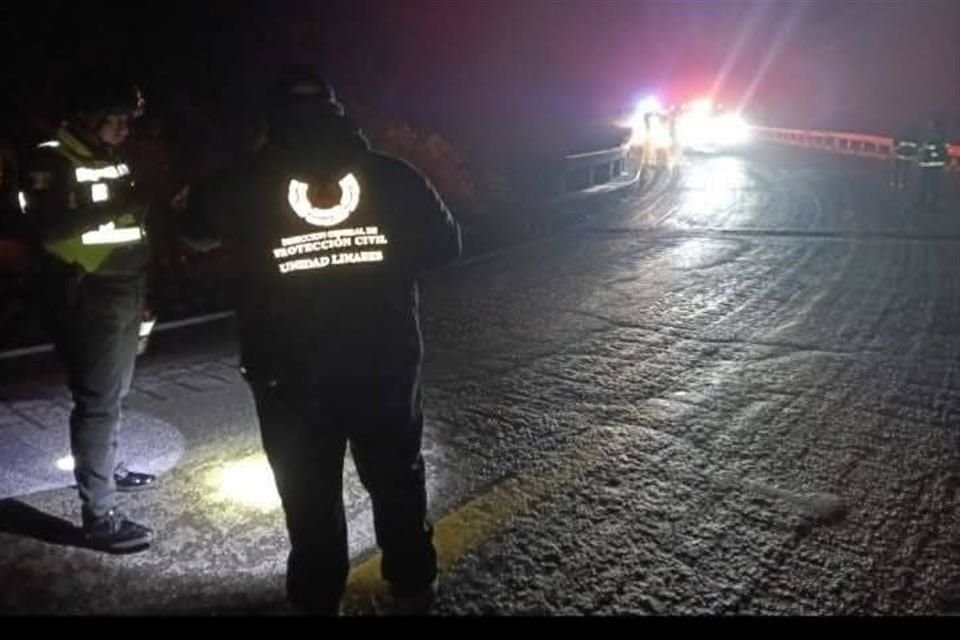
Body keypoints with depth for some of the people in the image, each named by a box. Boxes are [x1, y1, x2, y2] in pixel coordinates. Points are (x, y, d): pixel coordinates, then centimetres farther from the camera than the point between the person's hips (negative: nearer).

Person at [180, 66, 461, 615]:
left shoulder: (247, 186, -5)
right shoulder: (393, 175, -4)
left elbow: (197, 233, 13)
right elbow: (446, 246, 3)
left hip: (292, 376, -1)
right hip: (386, 364, 1)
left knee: (310, 492, 16)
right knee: (397, 479, 20)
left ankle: (319, 598, 29)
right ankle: (412, 586, 35)